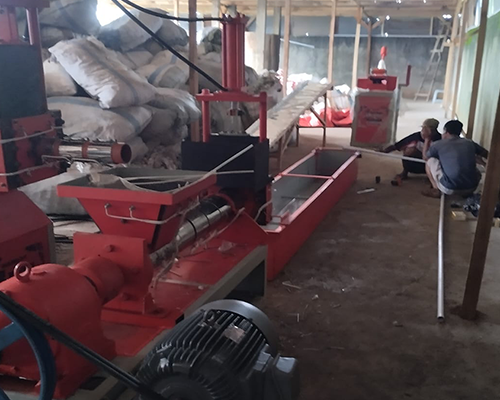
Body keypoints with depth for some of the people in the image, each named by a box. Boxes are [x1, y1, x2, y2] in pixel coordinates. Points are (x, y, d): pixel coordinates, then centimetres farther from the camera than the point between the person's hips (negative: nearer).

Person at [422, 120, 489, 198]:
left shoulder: (438, 144, 1)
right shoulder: (470, 143, 9)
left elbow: (425, 157, 20)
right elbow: (487, 155, 26)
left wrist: (427, 139, 31)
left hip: (449, 189, -4)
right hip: (471, 188, 4)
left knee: (430, 161, 17)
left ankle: (436, 190, 14)